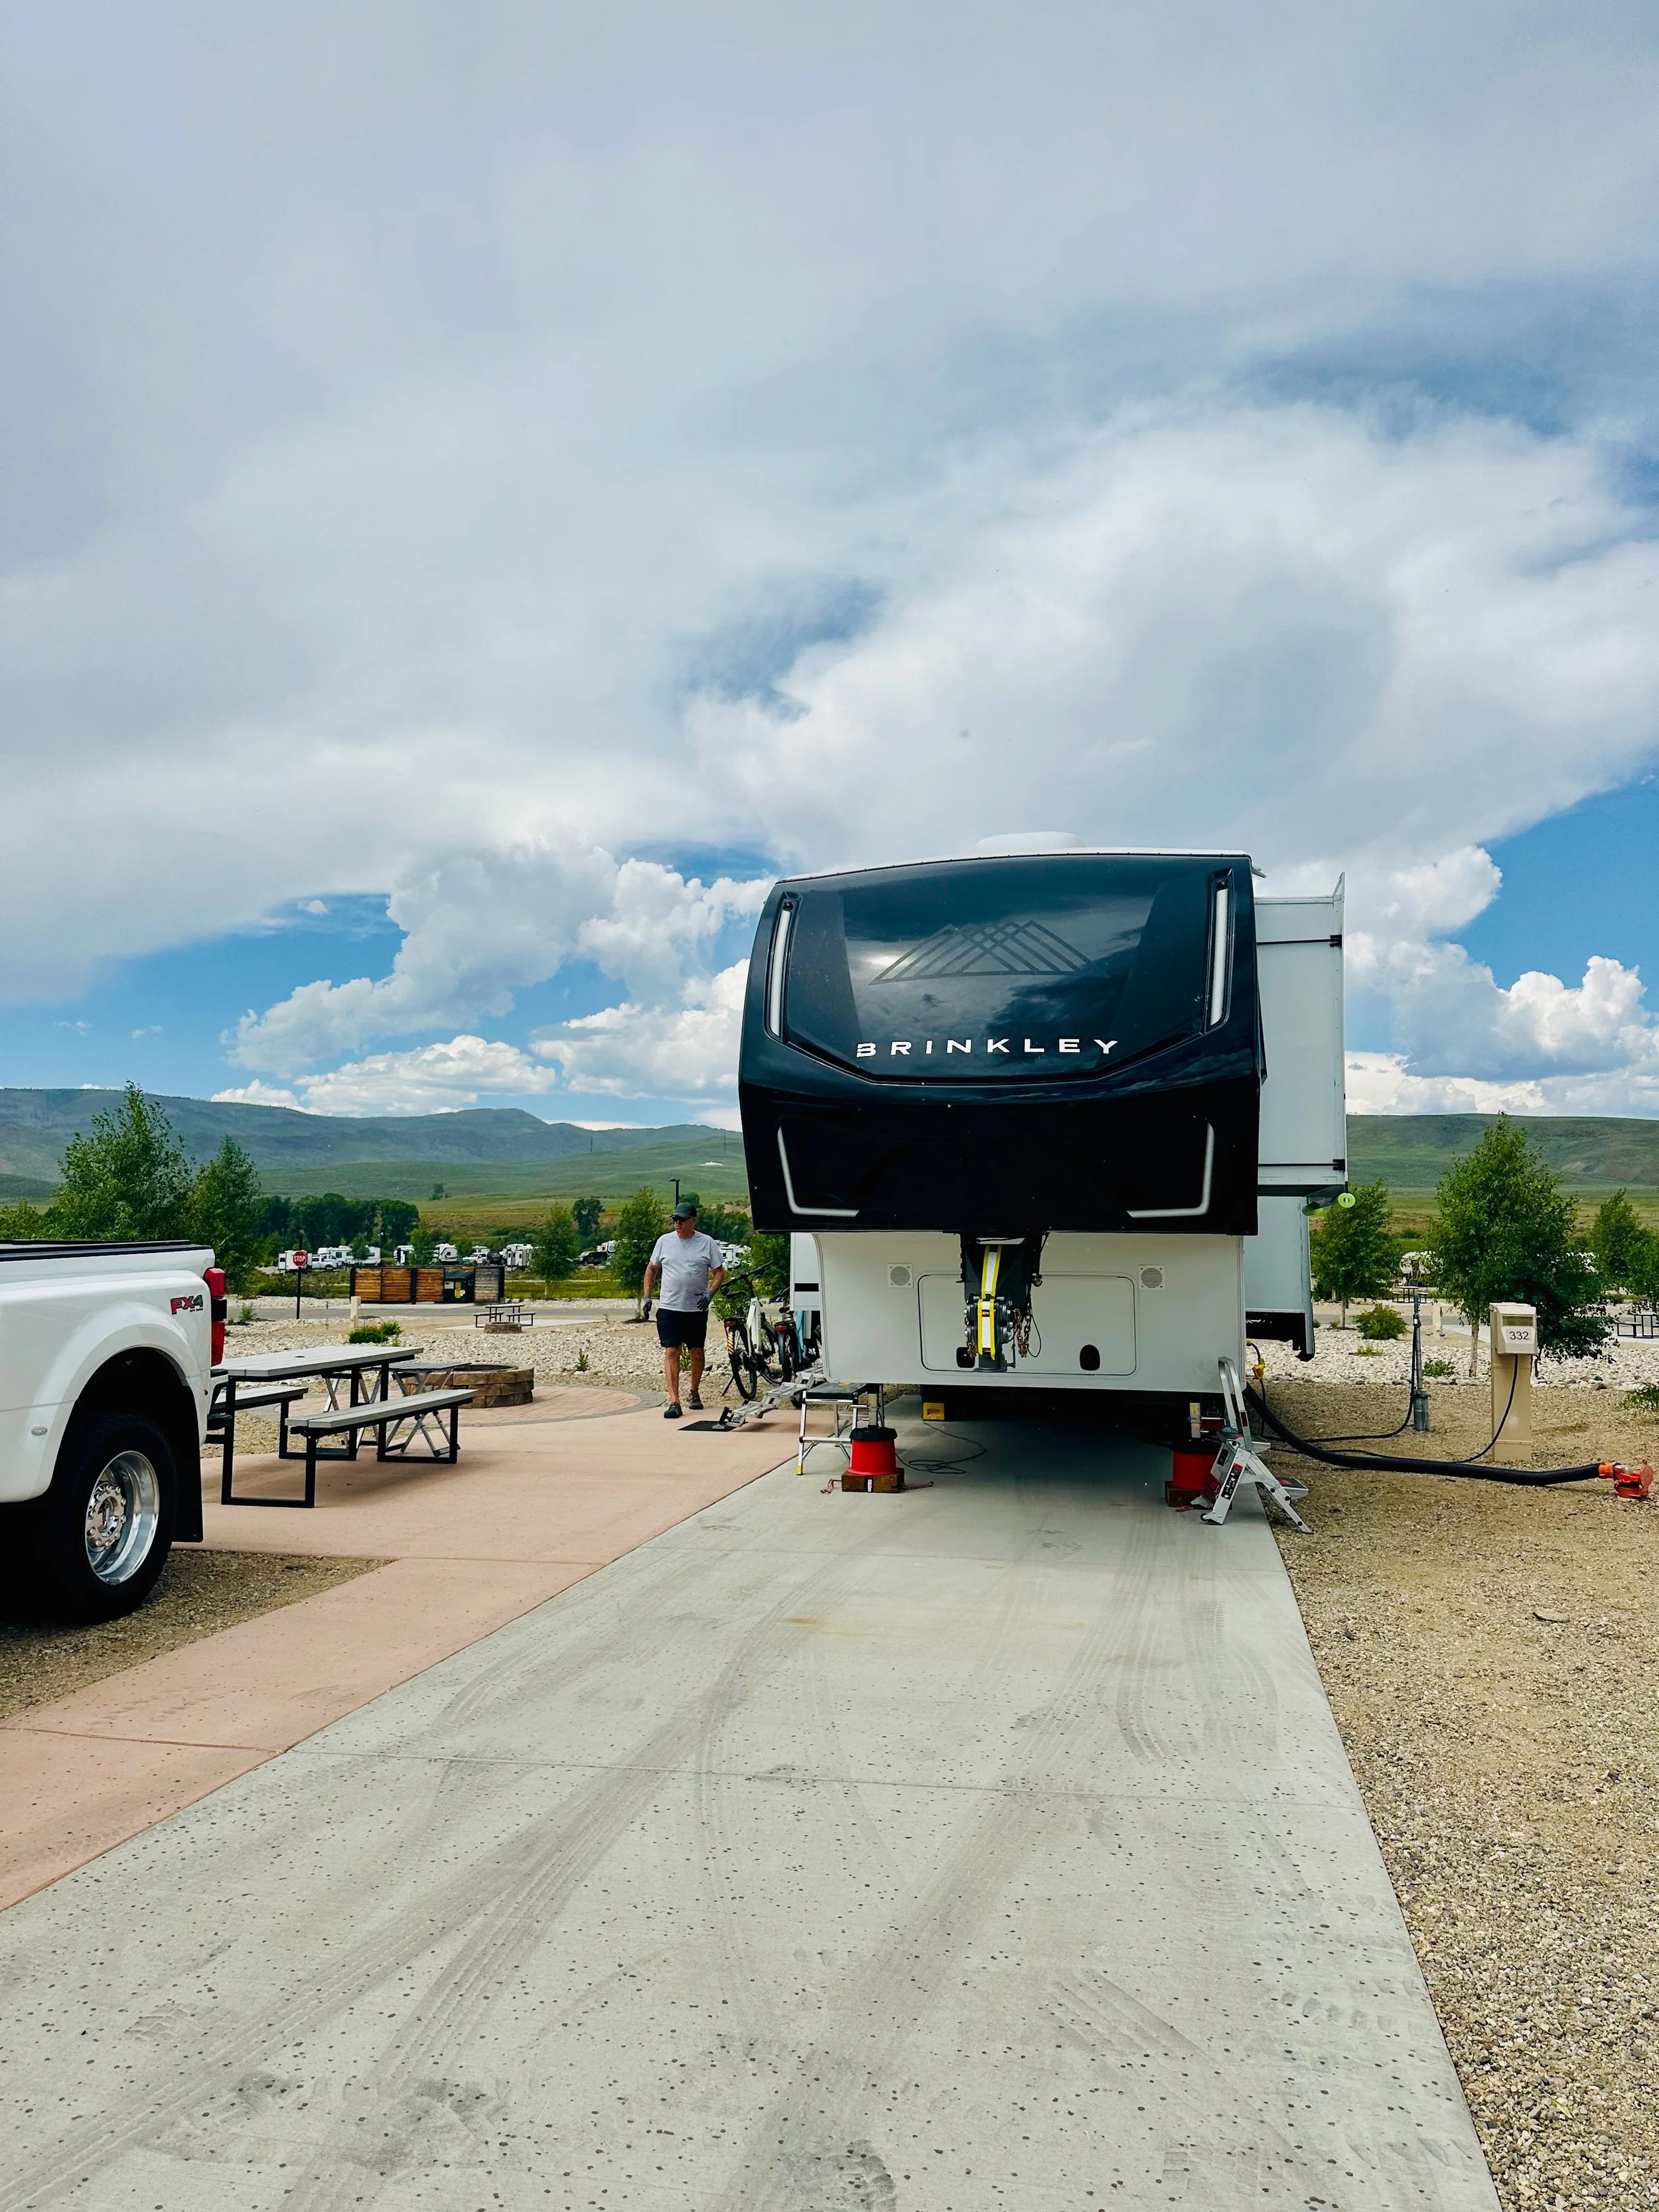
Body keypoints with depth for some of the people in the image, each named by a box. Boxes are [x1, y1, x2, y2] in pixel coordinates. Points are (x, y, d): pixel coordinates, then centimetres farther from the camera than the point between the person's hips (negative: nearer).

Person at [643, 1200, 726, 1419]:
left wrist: (710, 1293, -12)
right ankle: (674, 1402, -10)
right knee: (671, 1352, -7)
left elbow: (719, 1272, 4)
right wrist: (647, 1296, 7)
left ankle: (694, 1393, 32)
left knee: (697, 1352, 11)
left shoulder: (707, 1243, 1)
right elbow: (652, 1269, 15)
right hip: (669, 1308, 0)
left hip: (697, 1310, 0)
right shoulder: (664, 1241, 5)